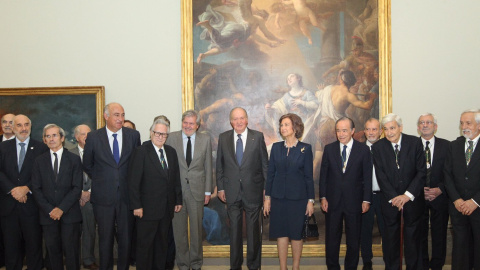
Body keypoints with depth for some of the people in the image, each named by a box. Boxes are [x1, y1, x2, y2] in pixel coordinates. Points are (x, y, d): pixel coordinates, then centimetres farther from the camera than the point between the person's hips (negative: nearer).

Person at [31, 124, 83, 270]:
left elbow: (77, 188, -3)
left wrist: (61, 208, -11)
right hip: (48, 214, 2)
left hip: (70, 214, -2)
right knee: (53, 250, 5)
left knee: (71, 250, 0)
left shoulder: (74, 159, 3)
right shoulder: (39, 161, 9)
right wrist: (49, 209, -7)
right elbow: (36, 189, 5)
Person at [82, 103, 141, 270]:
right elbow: (87, 165, 9)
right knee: (105, 238, 10)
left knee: (126, 238, 8)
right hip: (103, 197, -1)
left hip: (126, 195, 1)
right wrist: (100, 181, 7)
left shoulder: (133, 135, 1)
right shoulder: (93, 137, -2)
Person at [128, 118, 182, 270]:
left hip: (167, 208, 6)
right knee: (145, 244, 5)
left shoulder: (171, 152, 10)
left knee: (162, 243, 15)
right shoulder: (141, 152, -8)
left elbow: (176, 178, 13)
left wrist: (178, 200, 9)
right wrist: (136, 206, -15)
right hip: (147, 209, -5)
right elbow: (133, 182, -12)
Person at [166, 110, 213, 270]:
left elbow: (208, 167, 6)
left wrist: (208, 191, 3)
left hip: (197, 190, 0)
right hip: (176, 190, 0)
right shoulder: (172, 138, 3)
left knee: (196, 229, 8)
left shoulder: (205, 140, 5)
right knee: (179, 229, 7)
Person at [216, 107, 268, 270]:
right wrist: (220, 187, 4)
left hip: (253, 191, -1)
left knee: (253, 229, 9)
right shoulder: (223, 138, 3)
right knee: (234, 229, 11)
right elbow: (219, 165, 7)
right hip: (232, 192, 1)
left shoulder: (258, 137, -2)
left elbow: (265, 163, 1)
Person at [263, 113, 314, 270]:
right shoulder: (276, 147, 5)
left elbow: (309, 176, -1)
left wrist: (310, 200, -4)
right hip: (278, 197, 2)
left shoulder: (305, 149, -2)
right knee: (281, 233, 6)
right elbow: (270, 173, 7)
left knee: (297, 233, 5)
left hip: (298, 197, -2)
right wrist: (267, 198, 3)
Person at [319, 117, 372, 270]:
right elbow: (323, 175, 4)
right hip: (333, 201, 1)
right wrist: (323, 197, -1)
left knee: (354, 239, 10)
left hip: (354, 201, -1)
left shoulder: (363, 150, -1)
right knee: (331, 238, 9)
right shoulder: (329, 149, 4)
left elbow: (367, 177, -1)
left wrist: (366, 200, -5)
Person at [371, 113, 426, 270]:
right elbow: (381, 176, -5)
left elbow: (421, 172, -6)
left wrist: (408, 195, -14)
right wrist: (393, 197, -13)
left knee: (413, 238, 7)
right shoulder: (378, 147, -2)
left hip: (412, 200, 0)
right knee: (391, 238, 9)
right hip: (390, 201, 1)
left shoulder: (415, 143, -3)